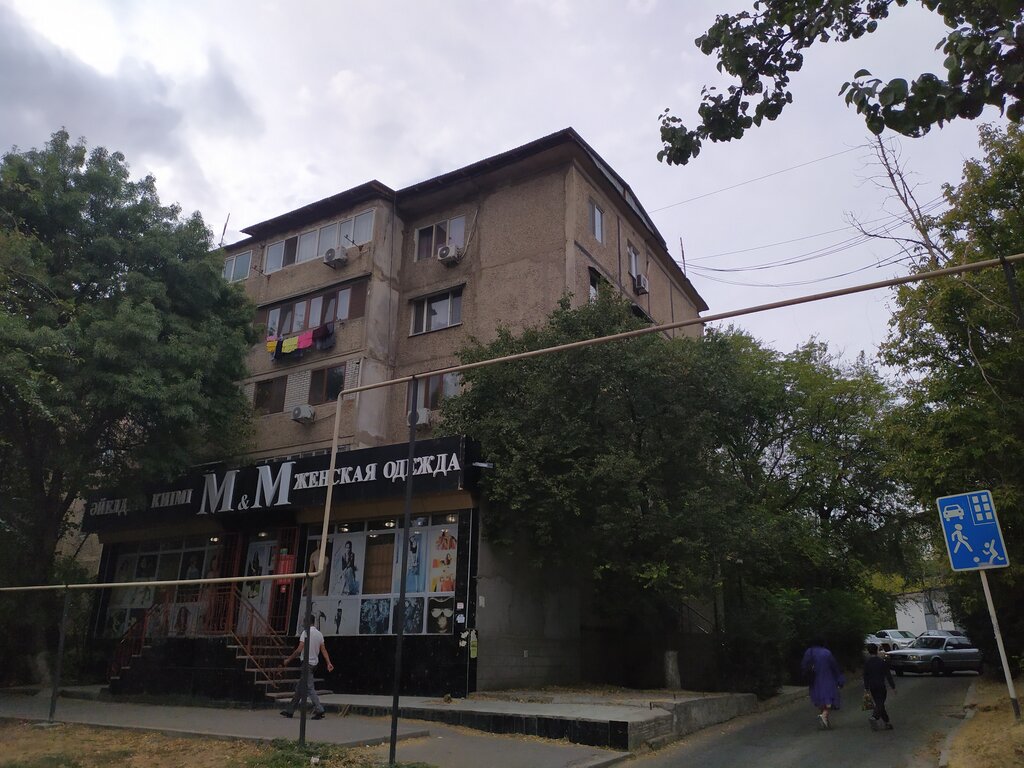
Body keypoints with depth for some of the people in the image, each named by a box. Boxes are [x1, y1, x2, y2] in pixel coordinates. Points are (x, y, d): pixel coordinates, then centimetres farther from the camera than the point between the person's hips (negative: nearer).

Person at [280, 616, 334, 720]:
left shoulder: (306, 632, -12)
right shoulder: (319, 634, 11)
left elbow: (299, 650, -16)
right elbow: (323, 650, 6)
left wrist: (289, 659, -5)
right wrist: (329, 663, 1)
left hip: (307, 663, -8)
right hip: (314, 663, 8)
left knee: (310, 688, -8)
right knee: (299, 688, 15)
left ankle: (319, 710, -13)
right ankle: (290, 711, 22)